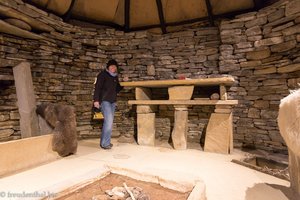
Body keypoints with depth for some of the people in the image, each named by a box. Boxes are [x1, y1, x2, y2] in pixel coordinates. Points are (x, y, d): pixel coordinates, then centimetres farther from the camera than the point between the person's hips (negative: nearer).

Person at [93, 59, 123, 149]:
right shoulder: (103, 74, -3)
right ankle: (105, 143, -5)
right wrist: (96, 100, -18)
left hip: (112, 101, 7)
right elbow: (97, 87, -10)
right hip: (104, 100, -7)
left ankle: (104, 141, 18)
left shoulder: (115, 77, 17)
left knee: (108, 122, 8)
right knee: (109, 121, -14)